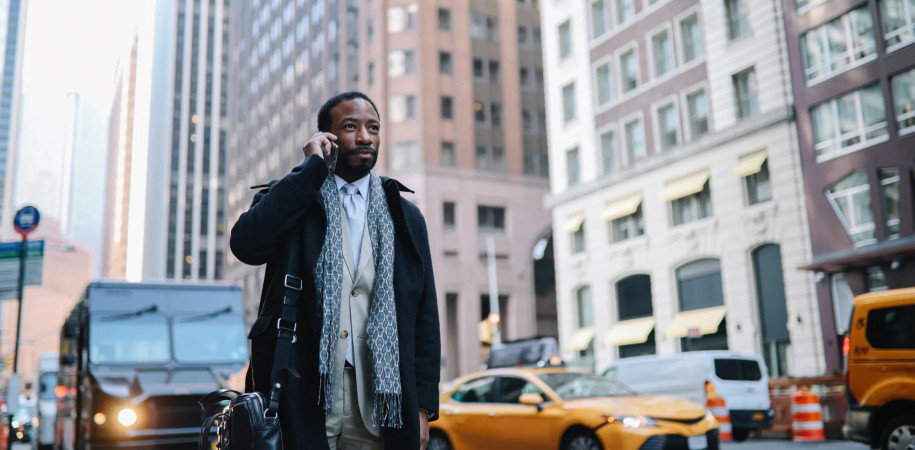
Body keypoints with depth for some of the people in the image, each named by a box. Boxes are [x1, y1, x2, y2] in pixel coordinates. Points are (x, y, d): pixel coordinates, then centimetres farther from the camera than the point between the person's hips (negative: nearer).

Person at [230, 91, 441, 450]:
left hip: (379, 405, 2)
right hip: (302, 402, -2)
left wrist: (423, 406, 1)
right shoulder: (290, 200, 6)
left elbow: (424, 316, 9)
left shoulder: (405, 216, 11)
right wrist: (312, 167, -9)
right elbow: (246, 244, -16)